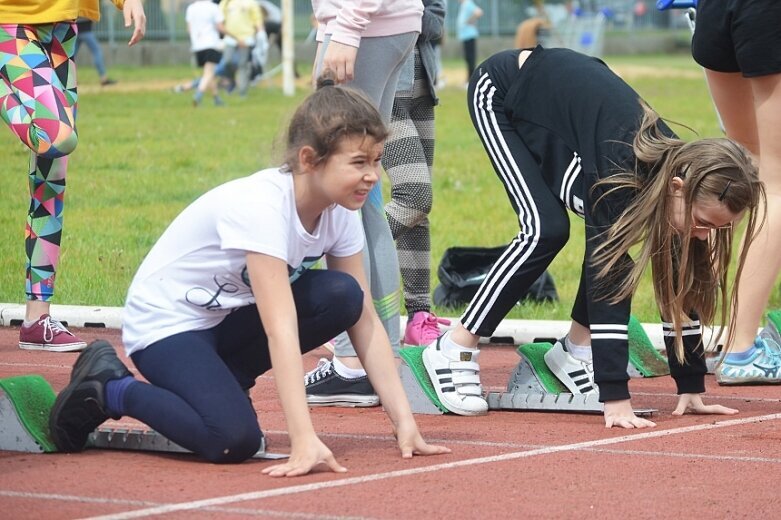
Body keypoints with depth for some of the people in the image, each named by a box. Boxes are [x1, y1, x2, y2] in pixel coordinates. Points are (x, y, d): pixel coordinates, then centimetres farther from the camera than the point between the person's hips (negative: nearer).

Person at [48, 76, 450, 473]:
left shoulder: (340, 212, -8)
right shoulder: (262, 206, -31)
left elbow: (365, 321, -5)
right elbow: (281, 327, -37)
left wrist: (403, 421, -13)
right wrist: (304, 440, -42)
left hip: (231, 318, 7)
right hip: (165, 322, -7)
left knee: (343, 296, -16)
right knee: (234, 440, -29)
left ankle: (220, 383, 1)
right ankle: (110, 388, -3)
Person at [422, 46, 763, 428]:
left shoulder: (681, 171, -20)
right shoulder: (622, 169, -40)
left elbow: (683, 286, -11)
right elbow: (606, 279, -41)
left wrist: (692, 389, -12)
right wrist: (616, 400, -43)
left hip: (565, 85, 7)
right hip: (500, 93, -7)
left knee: (608, 233, -7)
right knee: (546, 230, -22)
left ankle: (576, 350, 10)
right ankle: (454, 350, -12)